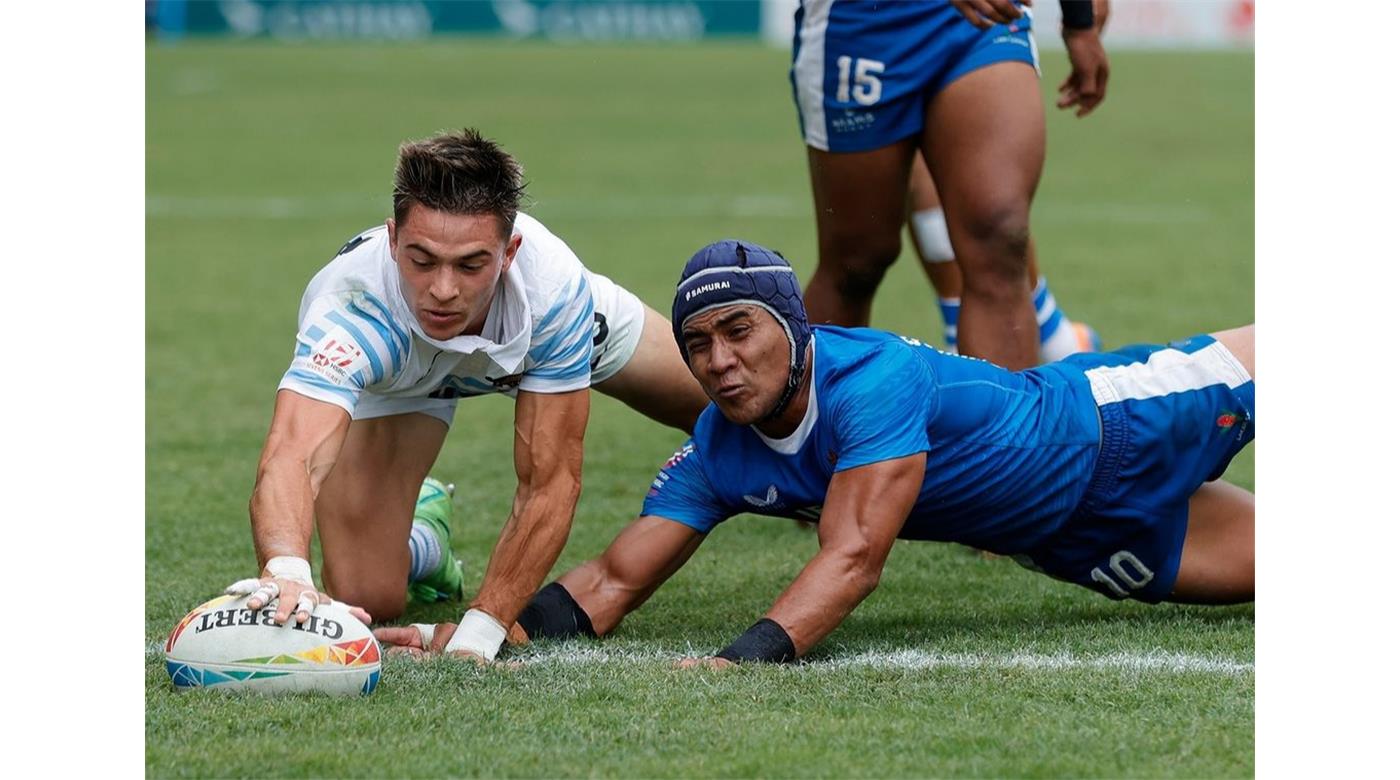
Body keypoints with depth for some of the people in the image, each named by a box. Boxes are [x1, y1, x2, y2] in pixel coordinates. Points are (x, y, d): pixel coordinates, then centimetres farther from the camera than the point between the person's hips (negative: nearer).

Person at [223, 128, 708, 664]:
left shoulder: (554, 284, -42)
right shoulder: (352, 312, -48)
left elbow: (548, 483, -37)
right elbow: (292, 458, -64)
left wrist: (477, 636, -46)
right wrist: (287, 572, -85)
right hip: (395, 377, -1)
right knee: (363, 598, -16)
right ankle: (424, 534, 21)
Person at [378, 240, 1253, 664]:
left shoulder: (876, 378, -38)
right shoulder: (717, 459, -18)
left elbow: (854, 554, -47)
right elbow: (615, 581, -18)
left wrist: (750, 652, -62)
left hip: (1101, 426, -5)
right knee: (1269, 564, 17)